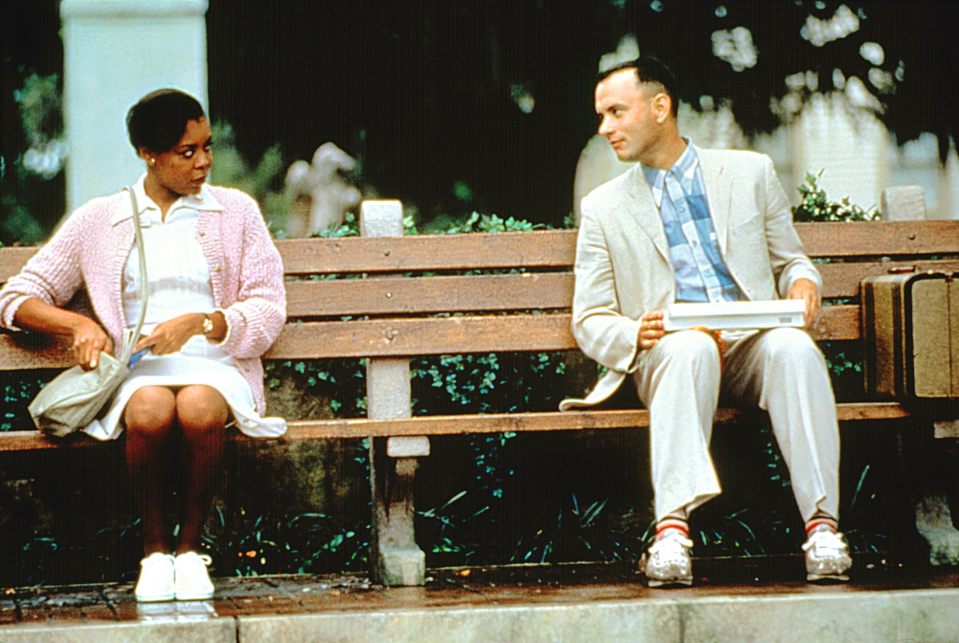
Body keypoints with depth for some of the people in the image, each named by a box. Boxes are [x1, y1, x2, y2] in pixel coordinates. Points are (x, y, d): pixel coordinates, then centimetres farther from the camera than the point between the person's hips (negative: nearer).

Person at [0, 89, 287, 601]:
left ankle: (189, 547, -16)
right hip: (137, 370, 0)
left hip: (215, 366, 0)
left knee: (198, 408, -38)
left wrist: (199, 323, -12)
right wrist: (78, 324, -6)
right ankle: (155, 550, -16)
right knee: (151, 411, -38)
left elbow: (267, 313, 7)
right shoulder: (98, 221, 14)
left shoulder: (237, 212, 15)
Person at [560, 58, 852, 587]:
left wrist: (803, 281, -2)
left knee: (794, 347, -35)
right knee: (691, 349, -38)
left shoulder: (750, 173, 18)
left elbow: (788, 260, 24)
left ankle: (822, 526, -41)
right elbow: (590, 320, 13)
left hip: (751, 344, 1)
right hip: (666, 352, -1)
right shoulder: (603, 207, 17)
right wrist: (634, 335, -11)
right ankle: (672, 529, -51)